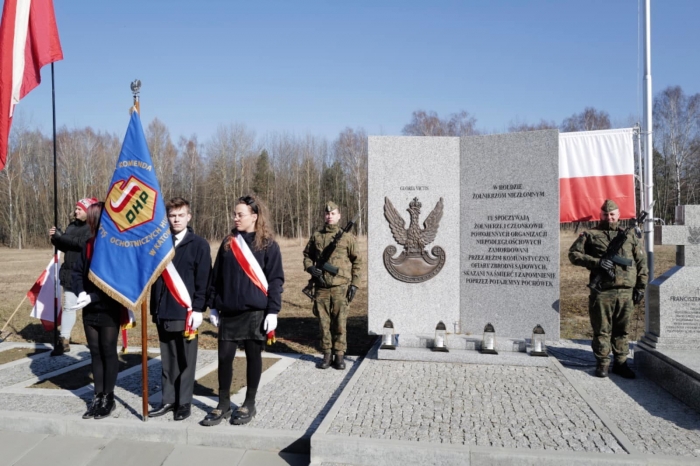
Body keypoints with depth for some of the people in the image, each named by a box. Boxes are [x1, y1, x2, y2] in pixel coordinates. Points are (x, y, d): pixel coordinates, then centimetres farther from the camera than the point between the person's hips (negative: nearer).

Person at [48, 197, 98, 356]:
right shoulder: (72, 226, 12)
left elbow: (82, 243, -24)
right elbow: (65, 247, 14)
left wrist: (61, 236, -17)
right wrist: (55, 239, -4)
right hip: (70, 273, 7)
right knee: (69, 306, 9)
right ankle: (64, 341, 16)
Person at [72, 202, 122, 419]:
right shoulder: (89, 244, 5)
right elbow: (77, 271, 10)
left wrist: (93, 297, -21)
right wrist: (81, 292, -7)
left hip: (109, 311, -6)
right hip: (89, 310, 6)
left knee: (108, 353, 6)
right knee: (95, 353, 13)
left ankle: (108, 397, 19)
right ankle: (98, 396, 25)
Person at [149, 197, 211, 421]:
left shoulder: (199, 244, -4)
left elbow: (203, 280, -7)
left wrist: (198, 309, -12)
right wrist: (154, 307, 8)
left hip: (186, 311, -4)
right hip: (163, 312, 4)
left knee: (186, 360, 7)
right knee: (167, 359, 13)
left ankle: (184, 402, 18)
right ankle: (169, 400, 25)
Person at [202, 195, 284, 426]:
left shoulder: (268, 245, -4)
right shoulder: (228, 242, 8)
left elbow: (275, 280, -6)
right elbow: (216, 276, 11)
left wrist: (272, 311, -11)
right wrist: (213, 306, 9)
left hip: (255, 312, -3)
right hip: (228, 312, 4)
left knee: (253, 357, 9)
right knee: (224, 357, 6)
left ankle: (249, 404, 24)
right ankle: (223, 405, 22)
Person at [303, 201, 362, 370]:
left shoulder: (347, 237, 2)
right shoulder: (316, 237, 8)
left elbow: (357, 262, 4)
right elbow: (307, 255, 19)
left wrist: (354, 284, -2)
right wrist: (310, 268, -2)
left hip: (340, 288, -2)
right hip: (321, 288, 2)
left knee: (340, 323, 2)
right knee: (323, 322, 8)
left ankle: (340, 355, 14)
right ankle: (326, 354, 20)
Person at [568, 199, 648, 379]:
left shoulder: (630, 236, 16)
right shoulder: (590, 235, 8)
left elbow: (641, 261, 16)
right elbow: (573, 253, 0)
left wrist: (641, 287, 9)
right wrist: (597, 262, -12)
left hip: (626, 292, 3)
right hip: (602, 291, -3)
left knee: (622, 330, 10)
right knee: (602, 330, 3)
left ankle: (620, 363, 21)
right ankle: (602, 363, 14)